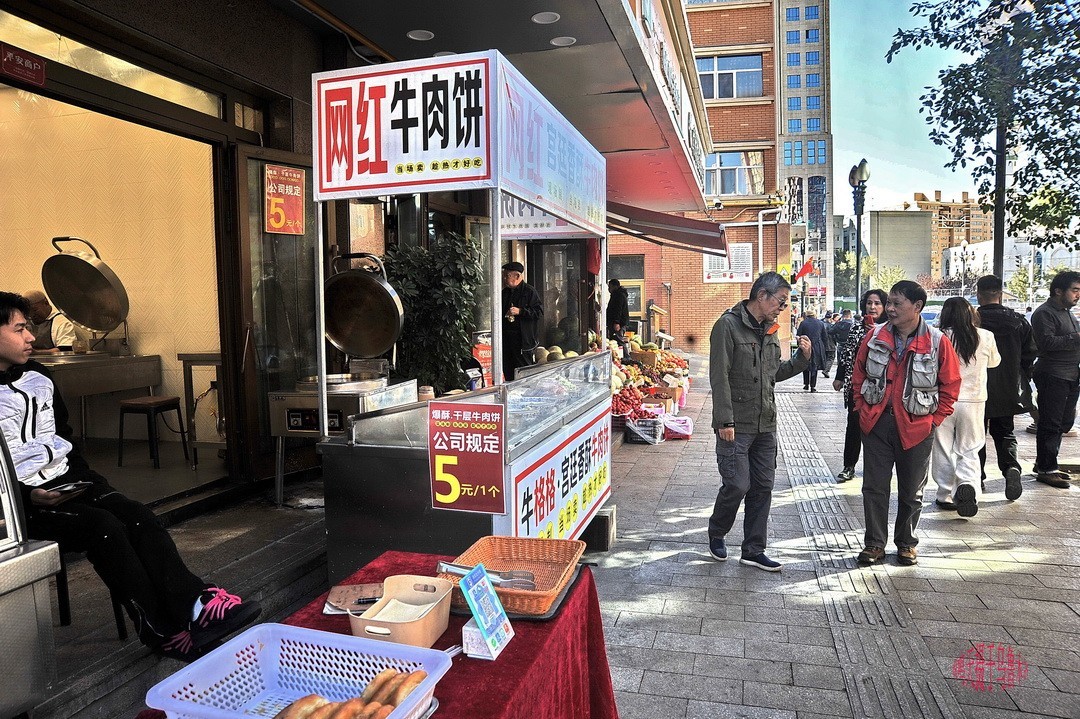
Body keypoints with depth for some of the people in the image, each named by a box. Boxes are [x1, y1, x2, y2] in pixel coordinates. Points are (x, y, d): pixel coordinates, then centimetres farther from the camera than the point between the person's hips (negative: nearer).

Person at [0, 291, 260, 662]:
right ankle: (164, 632, -21)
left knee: (138, 516, -20)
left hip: (66, 480, 6)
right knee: (104, 526, -28)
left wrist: (83, 476, 7)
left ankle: (197, 604, -29)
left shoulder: (39, 378, 13)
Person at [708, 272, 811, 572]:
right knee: (737, 484, -7)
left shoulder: (770, 330, 13)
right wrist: (725, 421, -18)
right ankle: (716, 533, 21)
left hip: (765, 426, 8)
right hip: (736, 425, -7)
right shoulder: (729, 325, -11)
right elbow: (719, 377, -15)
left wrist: (802, 357, 5)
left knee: (762, 488, 9)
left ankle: (753, 550, 20)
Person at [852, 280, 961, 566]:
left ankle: (907, 543, 29)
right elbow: (858, 376, 11)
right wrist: (863, 409, 5)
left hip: (916, 428, -2)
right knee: (874, 487, 7)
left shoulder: (938, 342, -7)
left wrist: (935, 419, -2)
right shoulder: (875, 337, 0)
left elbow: (951, 385, 1)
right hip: (876, 424, 2)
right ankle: (874, 543, 19)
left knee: (911, 491, 12)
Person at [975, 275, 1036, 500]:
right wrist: (1021, 380, 18)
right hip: (1008, 390, 3)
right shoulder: (1018, 321, -1)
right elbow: (1030, 353, 5)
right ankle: (1011, 466, -6)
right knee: (1004, 432, 17)